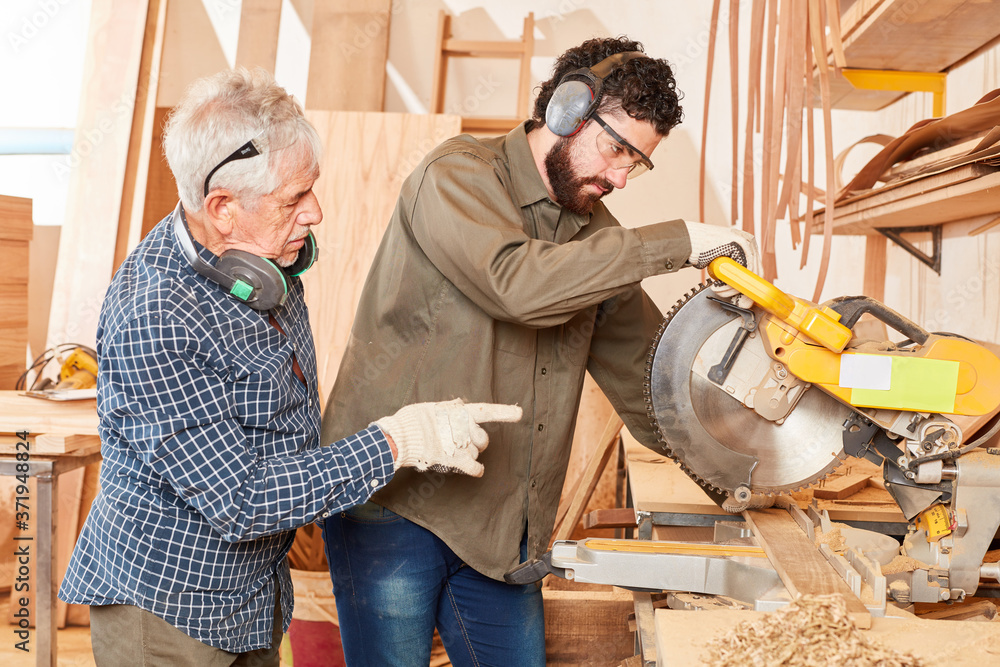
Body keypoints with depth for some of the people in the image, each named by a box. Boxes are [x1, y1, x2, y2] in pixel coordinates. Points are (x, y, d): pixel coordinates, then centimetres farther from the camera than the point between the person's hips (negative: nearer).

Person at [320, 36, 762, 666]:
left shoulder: (597, 233, 10)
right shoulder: (458, 176, -11)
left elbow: (641, 366, 13)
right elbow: (520, 282, -30)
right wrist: (679, 241, -24)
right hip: (391, 500, -6)